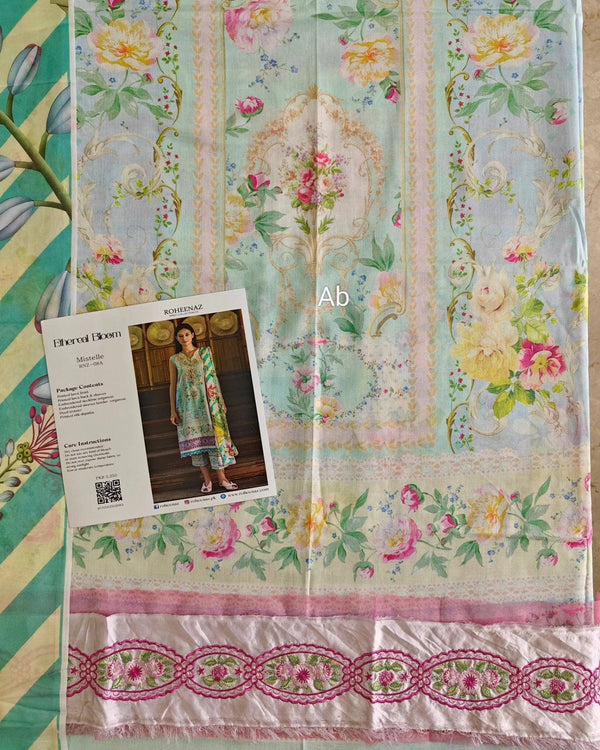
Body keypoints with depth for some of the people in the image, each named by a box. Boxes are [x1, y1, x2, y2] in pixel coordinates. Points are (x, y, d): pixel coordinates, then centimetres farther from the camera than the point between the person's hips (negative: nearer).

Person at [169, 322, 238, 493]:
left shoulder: (205, 352, 8)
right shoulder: (174, 360, 8)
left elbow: (213, 376, 9)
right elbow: (172, 385, 8)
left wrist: (220, 400, 6)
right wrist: (173, 410, 3)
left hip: (206, 400, -1)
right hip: (187, 403, 1)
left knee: (214, 434, -4)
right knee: (195, 437, 0)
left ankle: (221, 477, -1)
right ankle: (207, 479, 7)